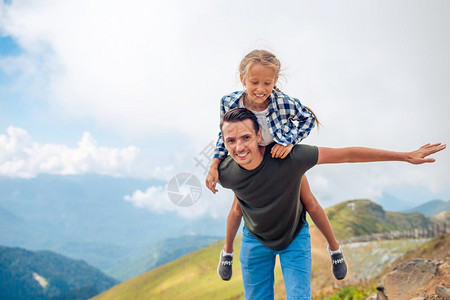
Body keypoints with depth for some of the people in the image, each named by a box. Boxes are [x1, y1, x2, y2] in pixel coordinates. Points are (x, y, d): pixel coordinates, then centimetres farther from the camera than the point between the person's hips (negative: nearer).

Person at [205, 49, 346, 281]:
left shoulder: (285, 103, -37)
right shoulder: (229, 103, -32)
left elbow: (308, 119, -15)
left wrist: (290, 141, -30)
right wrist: (215, 164, -23)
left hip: (282, 154, -1)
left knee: (309, 202, 6)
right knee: (238, 207, 9)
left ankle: (334, 247, 32)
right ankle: (227, 251, 38)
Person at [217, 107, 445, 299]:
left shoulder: (289, 158, -35)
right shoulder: (225, 173, -26)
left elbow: (345, 154, -27)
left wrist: (406, 156, -21)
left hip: (295, 237, -2)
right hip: (255, 240, 2)